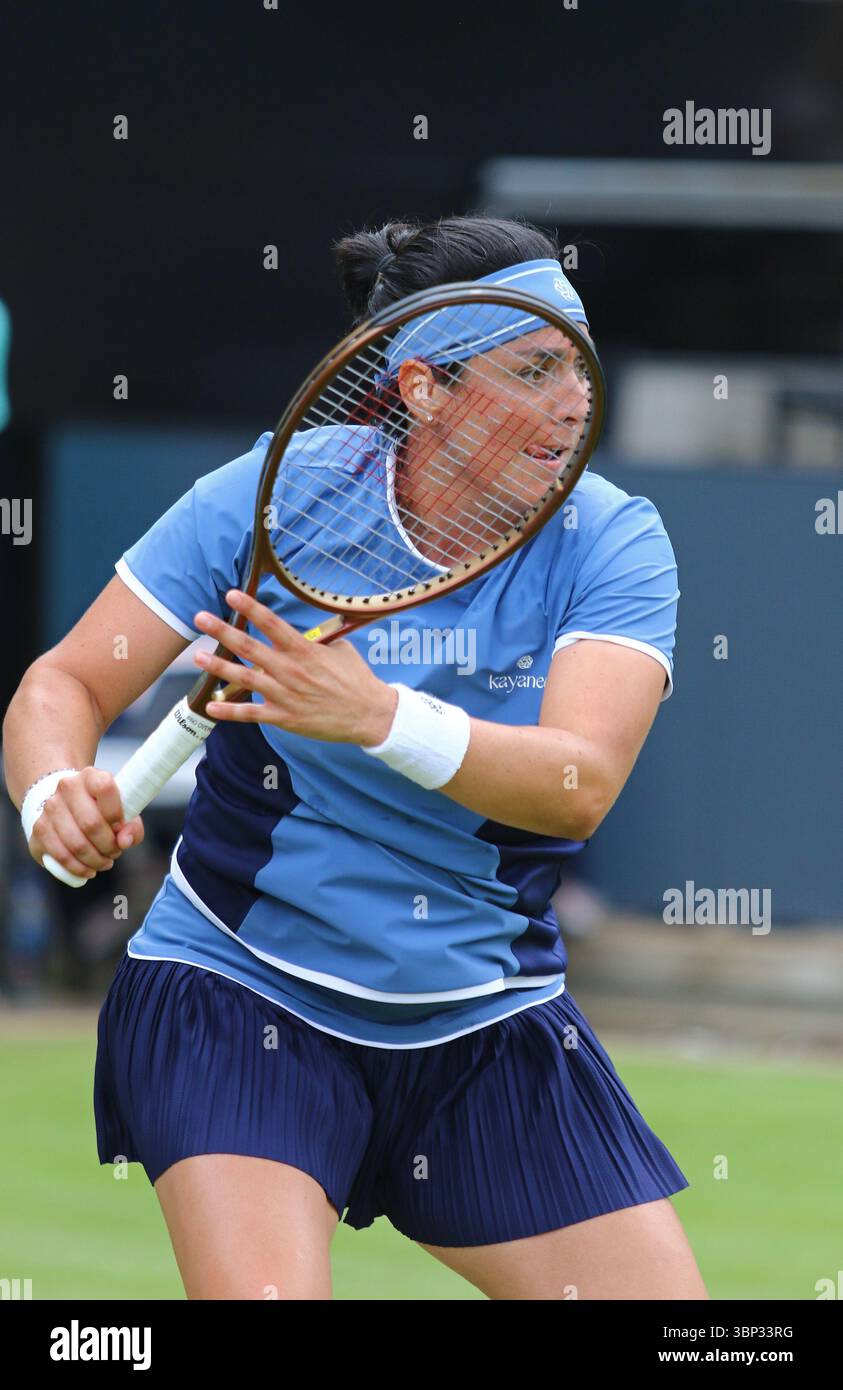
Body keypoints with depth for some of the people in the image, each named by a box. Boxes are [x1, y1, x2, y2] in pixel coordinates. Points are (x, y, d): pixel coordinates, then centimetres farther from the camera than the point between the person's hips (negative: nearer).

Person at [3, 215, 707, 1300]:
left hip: (490, 1025, 3)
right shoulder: (270, 497, -10)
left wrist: (376, 716, -42)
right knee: (266, 1293, -25)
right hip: (237, 996, -3)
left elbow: (578, 786, -25)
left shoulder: (611, 539, -9)